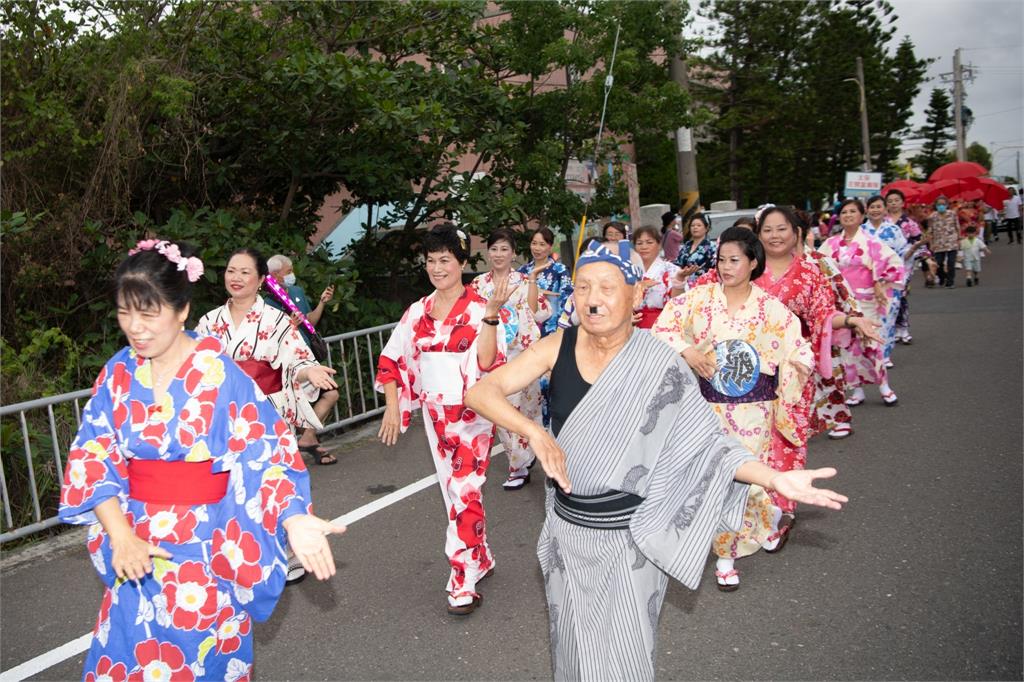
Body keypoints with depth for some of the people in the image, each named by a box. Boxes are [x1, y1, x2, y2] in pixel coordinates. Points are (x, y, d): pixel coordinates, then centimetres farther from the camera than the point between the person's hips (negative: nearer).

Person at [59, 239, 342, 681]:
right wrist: (120, 534, -13)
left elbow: (265, 453, -18)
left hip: (205, 546, -4)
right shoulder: (119, 373, -2)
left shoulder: (220, 373, -16)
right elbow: (92, 457, -2)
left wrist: (294, 518, -33)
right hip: (137, 546, 4)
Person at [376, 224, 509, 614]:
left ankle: (464, 584, 2)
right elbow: (393, 360, 9)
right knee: (453, 490, 15)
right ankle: (481, 559, 34)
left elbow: (487, 361, -20)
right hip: (435, 416, 6)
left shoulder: (479, 309, -10)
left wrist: (491, 314, -30)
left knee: (464, 493, -7)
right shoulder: (418, 312, 5)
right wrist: (393, 406, 1)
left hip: (471, 416, -6)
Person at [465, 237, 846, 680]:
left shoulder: (658, 367, -17)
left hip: (626, 537, -3)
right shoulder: (558, 347, -11)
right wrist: (535, 433, -31)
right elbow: (480, 393, -15)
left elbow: (704, 444, -13)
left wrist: (775, 479, -27)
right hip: (566, 527, 3)